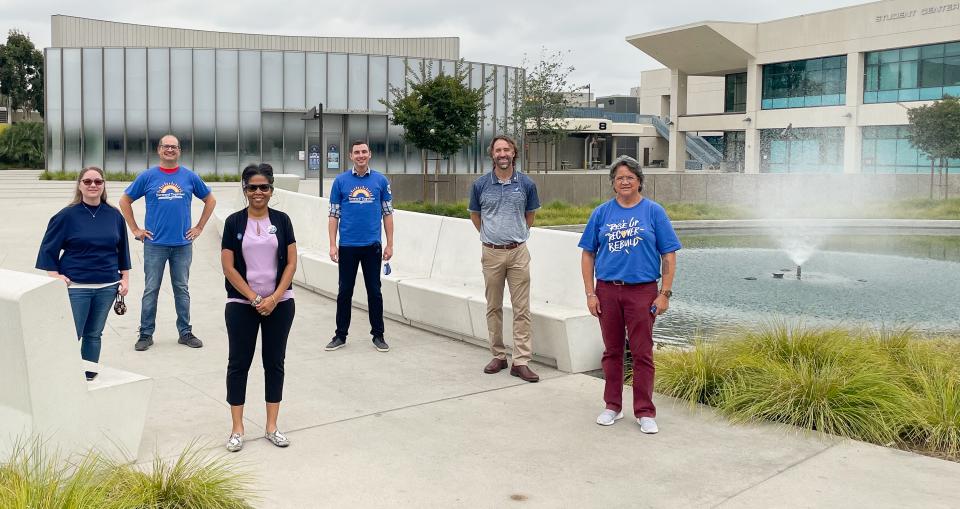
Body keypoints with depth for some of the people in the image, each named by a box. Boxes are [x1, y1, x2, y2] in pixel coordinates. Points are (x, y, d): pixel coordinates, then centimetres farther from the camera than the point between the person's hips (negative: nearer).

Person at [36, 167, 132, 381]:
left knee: (94, 334, 12)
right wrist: (55, 275, -8)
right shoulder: (67, 215, -2)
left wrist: (125, 277, 12)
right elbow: (48, 249, 1)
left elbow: (122, 249, 16)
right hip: (75, 286, -3)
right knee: (71, 336, -6)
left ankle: (90, 376, 22)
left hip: (107, 287, 3)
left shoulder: (114, 216, 7)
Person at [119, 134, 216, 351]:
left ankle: (185, 332, 19)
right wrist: (135, 230, 3)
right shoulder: (148, 176, 1)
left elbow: (210, 200, 14)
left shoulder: (190, 176, 4)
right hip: (155, 244, -1)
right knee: (151, 290, 4)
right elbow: (125, 201, 9)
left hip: (183, 244, 1)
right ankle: (146, 334, 13)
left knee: (182, 290, 9)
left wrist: (199, 227, 8)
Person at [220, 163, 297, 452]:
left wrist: (274, 298, -11)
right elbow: (228, 268, -5)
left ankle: (271, 426, 17)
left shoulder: (281, 220, 2)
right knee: (239, 363, 4)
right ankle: (237, 429, 13)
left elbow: (291, 263, -1)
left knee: (274, 362, 8)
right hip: (242, 304, -1)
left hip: (279, 304, 1)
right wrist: (255, 299, -10)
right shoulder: (234, 222, -2)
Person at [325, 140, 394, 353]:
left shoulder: (380, 181, 3)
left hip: (372, 245, 0)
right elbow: (334, 215, 3)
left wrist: (390, 244, 1)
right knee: (344, 292, 8)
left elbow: (387, 213, 5)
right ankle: (340, 335, 18)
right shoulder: (341, 181, 2)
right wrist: (333, 245, -3)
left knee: (374, 291, 6)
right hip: (347, 246, 0)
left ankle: (378, 335, 17)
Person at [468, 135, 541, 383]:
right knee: (494, 307, 8)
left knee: (522, 309, -2)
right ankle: (498, 356, 20)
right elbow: (475, 215, 15)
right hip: (491, 253, 1)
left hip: (518, 252, 0)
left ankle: (521, 361, 1)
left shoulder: (526, 184, 0)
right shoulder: (481, 184, 0)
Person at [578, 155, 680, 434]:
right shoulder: (602, 213, 6)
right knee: (612, 351, 12)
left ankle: (645, 412, 13)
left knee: (643, 353, 2)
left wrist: (665, 294, -7)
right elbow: (588, 254, 7)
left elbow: (669, 256, 0)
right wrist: (590, 293, 0)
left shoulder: (653, 211, 0)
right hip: (607, 291, 2)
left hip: (642, 292, -2)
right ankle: (613, 406, 25)